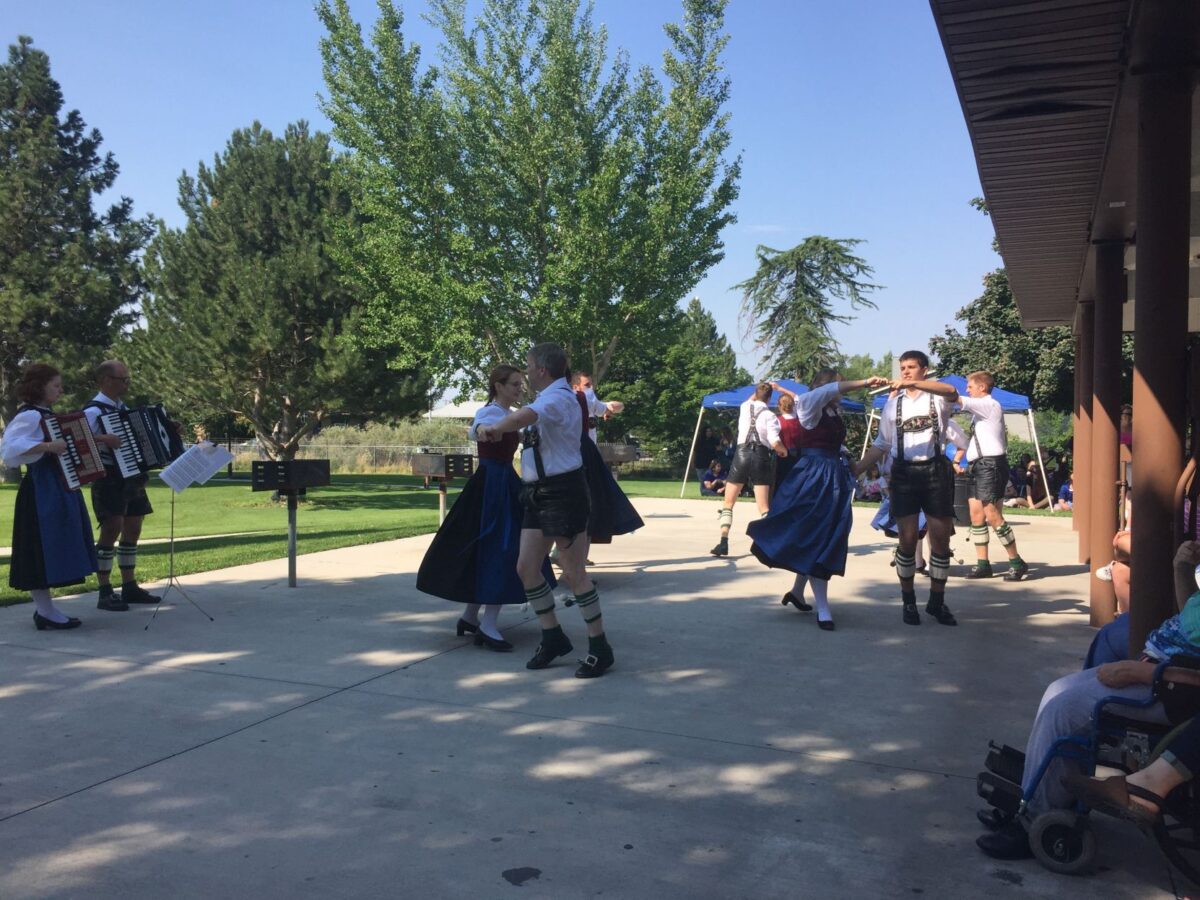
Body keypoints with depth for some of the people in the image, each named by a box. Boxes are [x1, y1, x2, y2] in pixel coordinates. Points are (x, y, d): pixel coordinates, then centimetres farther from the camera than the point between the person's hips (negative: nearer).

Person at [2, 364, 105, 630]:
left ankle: (45, 608, 18)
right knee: (42, 547, -5)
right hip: (41, 490, -10)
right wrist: (48, 446, -32)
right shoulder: (29, 415, -14)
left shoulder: (45, 414, 15)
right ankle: (45, 613, 0)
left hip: (56, 488, 10)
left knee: (52, 549, 12)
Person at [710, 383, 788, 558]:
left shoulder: (744, 408, 9)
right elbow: (775, 442, -11)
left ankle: (723, 542, -1)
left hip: (742, 454, 2)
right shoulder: (770, 415, -2)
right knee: (764, 507, 2)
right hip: (761, 457, -2)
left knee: (728, 503, 11)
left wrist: (758, 390, 44)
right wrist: (784, 450, 8)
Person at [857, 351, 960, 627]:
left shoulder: (937, 397, 3)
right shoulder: (893, 403, 12)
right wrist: (855, 469, 4)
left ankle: (937, 601, 18)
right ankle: (908, 601, 15)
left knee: (941, 539, 4)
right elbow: (881, 445, 13)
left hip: (935, 470, -2)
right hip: (904, 472, 2)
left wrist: (914, 384, -34)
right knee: (907, 540, 1)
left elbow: (951, 392, -24)